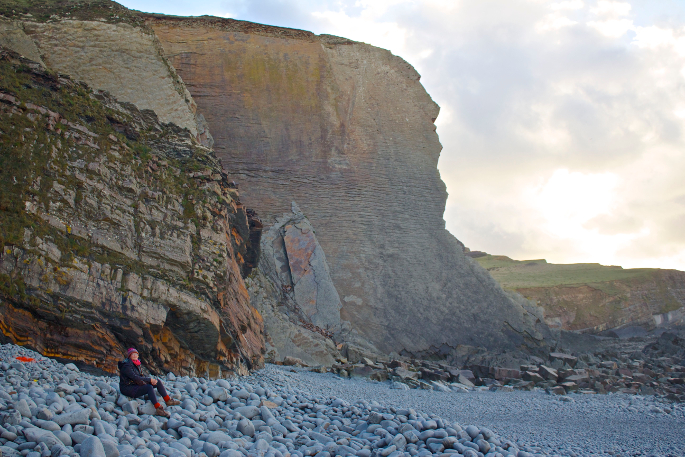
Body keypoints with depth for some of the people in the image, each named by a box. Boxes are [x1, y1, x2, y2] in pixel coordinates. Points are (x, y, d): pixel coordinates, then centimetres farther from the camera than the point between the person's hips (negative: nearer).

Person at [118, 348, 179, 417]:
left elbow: (140, 376, 13)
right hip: (127, 389, -9)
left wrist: (152, 380, -6)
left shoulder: (136, 364, 10)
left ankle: (168, 400, 0)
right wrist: (149, 380, -23)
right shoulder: (126, 365, -18)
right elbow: (135, 378, -26)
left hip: (135, 385, 9)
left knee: (158, 382, -1)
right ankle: (158, 409, -40)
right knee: (149, 387, -33)